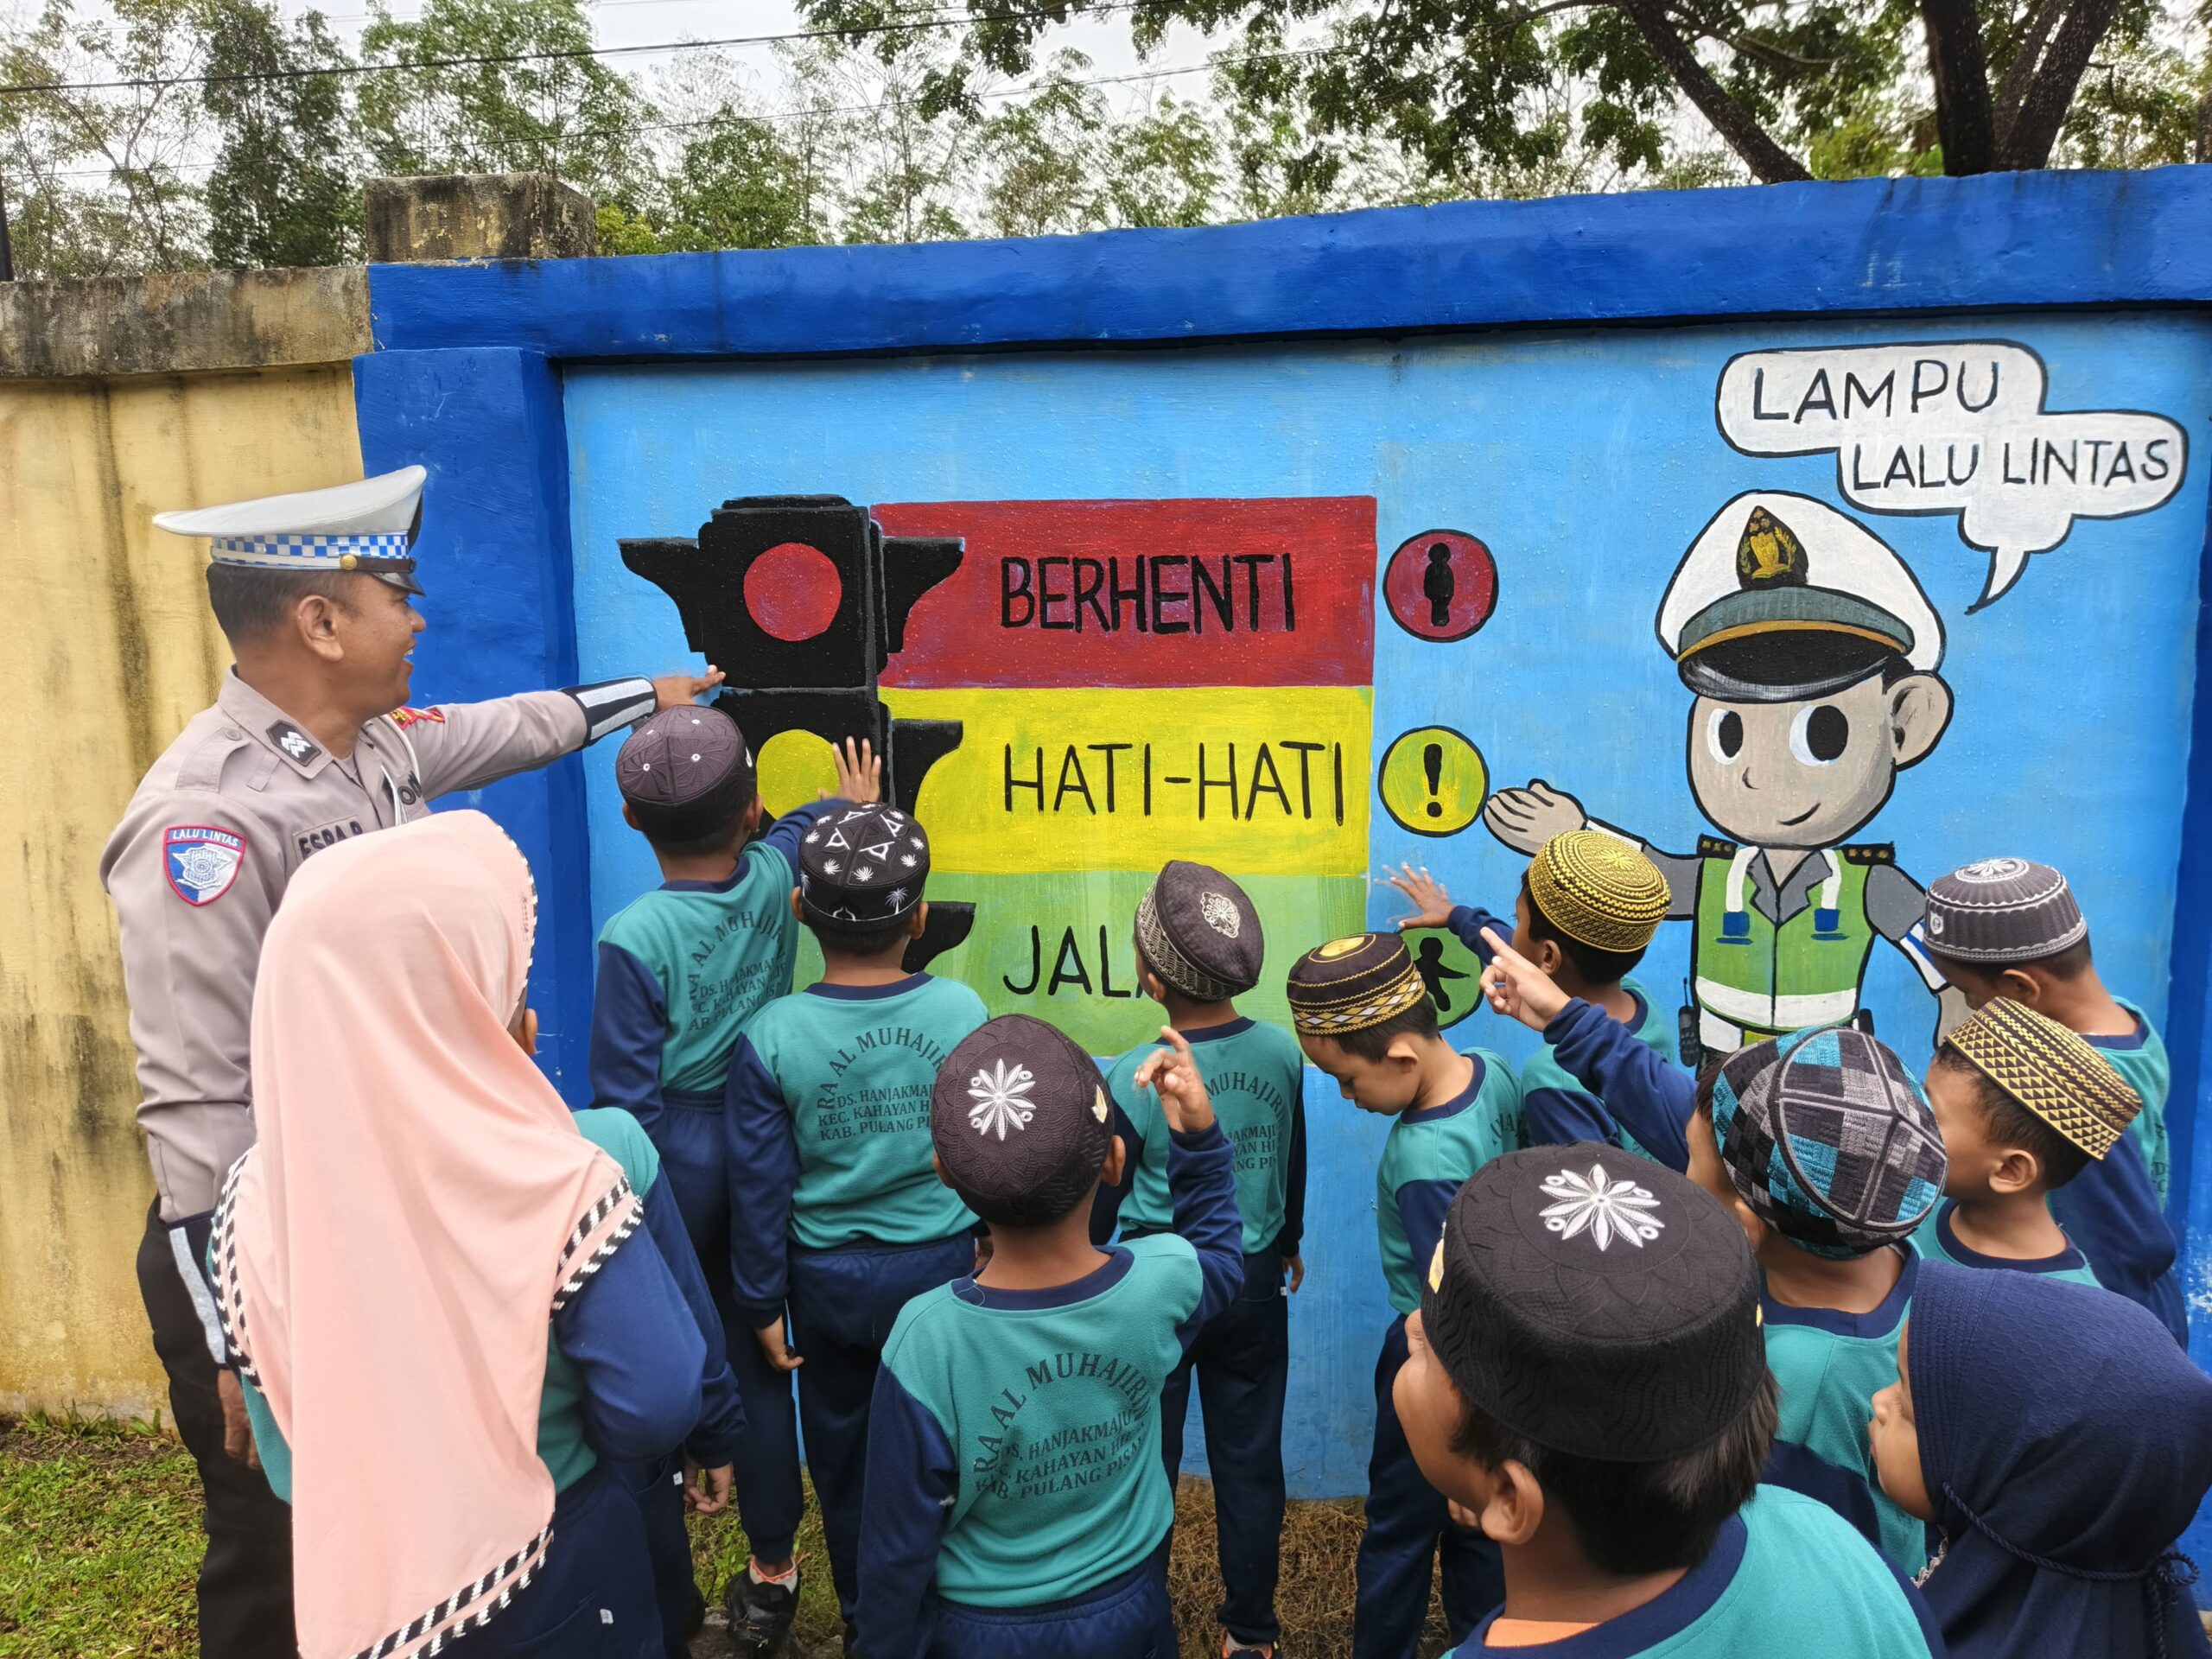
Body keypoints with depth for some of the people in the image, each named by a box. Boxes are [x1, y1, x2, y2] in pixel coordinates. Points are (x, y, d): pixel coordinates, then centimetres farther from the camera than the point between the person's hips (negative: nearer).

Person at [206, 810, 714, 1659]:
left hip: (360, 1579, 4)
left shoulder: (256, 1197, -14)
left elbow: (284, 1450, -1)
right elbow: (657, 1411, -24)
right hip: (556, 1576, -3)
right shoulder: (558, 1190, -28)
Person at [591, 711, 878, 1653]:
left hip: (669, 1164, -4)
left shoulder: (632, 937, -19)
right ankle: (771, 1576, 31)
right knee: (755, 1361, 16)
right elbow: (798, 830, 18)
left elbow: (624, 1099, -16)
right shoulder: (772, 878, -7)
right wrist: (854, 801, 40)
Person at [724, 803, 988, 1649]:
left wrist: (762, 1308, 3)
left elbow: (760, 1190, -10)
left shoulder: (769, 1039, -18)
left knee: (844, 1455, 22)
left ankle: (865, 1618, 40)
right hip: (945, 1269, 0)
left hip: (830, 1285, 0)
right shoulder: (963, 1011, -16)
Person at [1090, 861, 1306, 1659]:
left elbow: (1099, 1201, -10)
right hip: (1255, 1284, 3)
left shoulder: (1132, 1079, -23)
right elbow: (1293, 1165, 5)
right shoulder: (1282, 1054, -12)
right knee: (1250, 1459, 17)